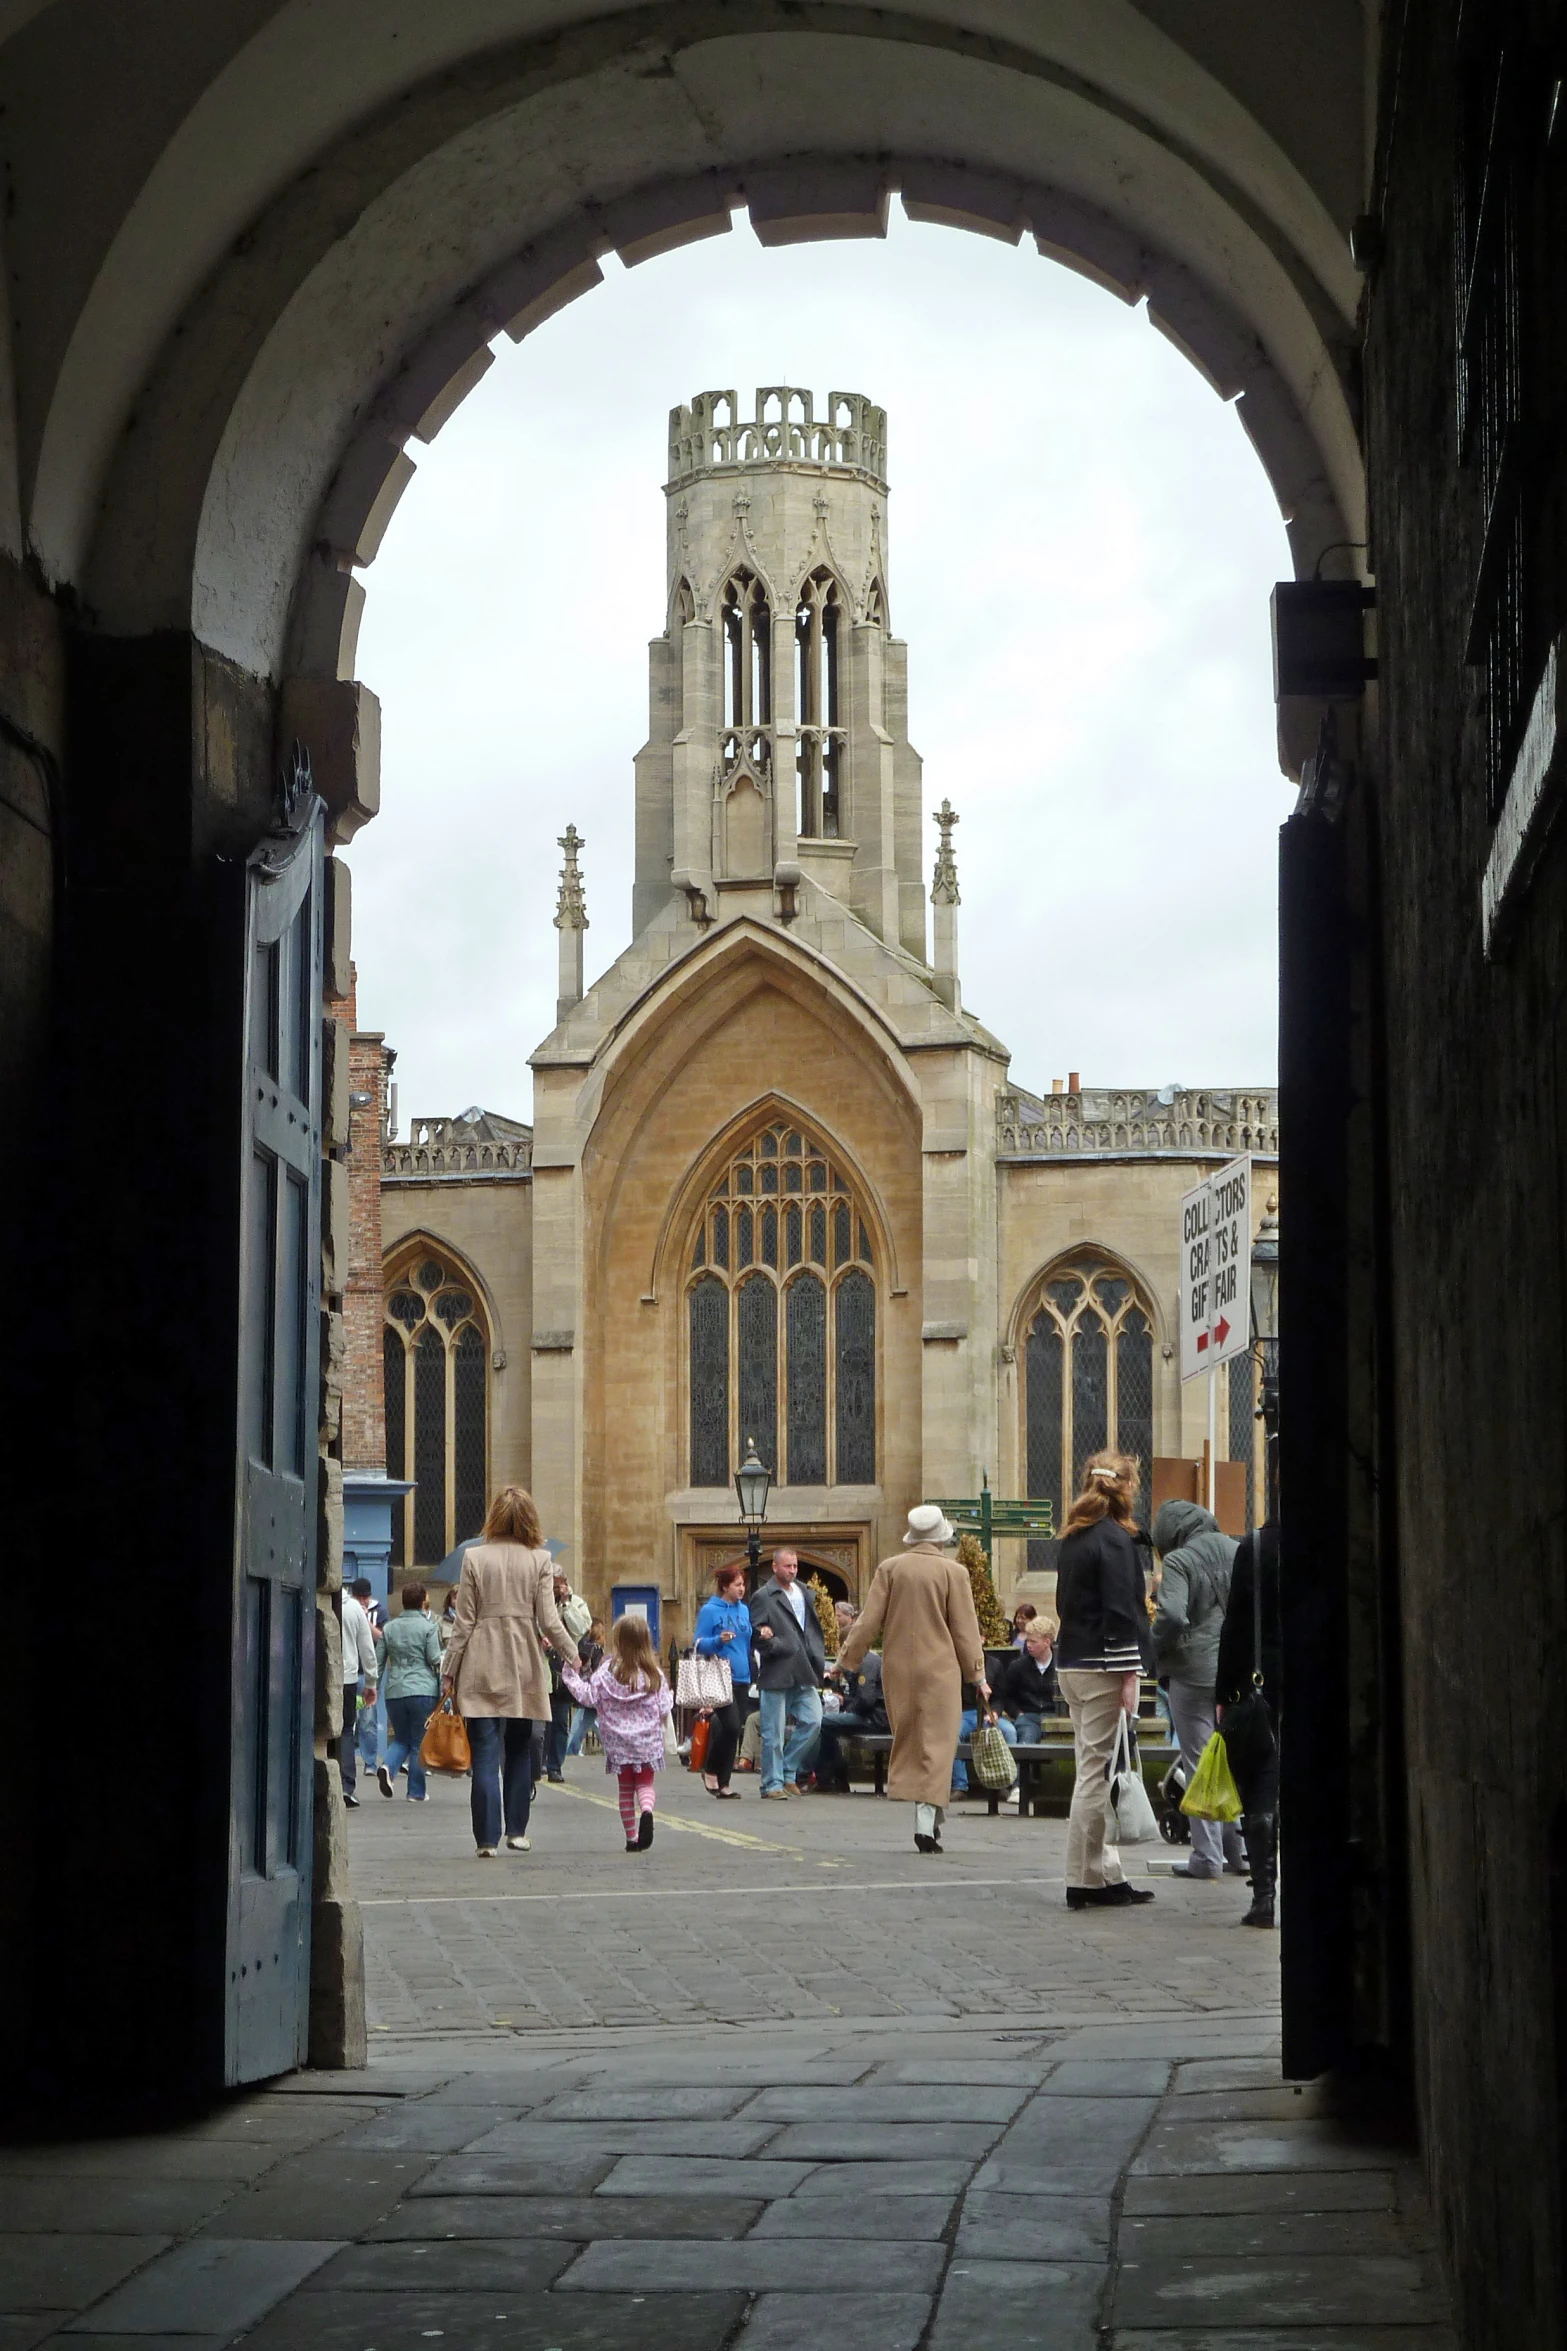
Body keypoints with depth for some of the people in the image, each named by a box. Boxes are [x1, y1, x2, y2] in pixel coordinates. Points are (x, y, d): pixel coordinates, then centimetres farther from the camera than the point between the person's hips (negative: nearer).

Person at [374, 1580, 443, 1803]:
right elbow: (435, 1660, -7)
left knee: (401, 1739, 17)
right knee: (420, 1742, 5)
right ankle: (416, 1792, 5)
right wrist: (444, 1689, 1)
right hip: (423, 1690, -4)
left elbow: (378, 1661, 10)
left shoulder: (389, 1628, 8)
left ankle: (387, 1767, -11)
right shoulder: (428, 1627, -4)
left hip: (394, 1691, 4)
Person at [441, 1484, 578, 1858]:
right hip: (524, 1669, 1)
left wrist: (449, 1671, 6)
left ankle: (487, 1838, -6)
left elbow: (465, 1621, -1)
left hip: (481, 1668, -1)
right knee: (519, 1752, 16)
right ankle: (516, 1830, 17)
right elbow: (549, 1621, -2)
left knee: (485, 1756, -2)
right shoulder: (539, 1560, -1)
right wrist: (574, 1655, 11)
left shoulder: (474, 1557, -2)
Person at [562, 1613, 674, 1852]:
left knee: (626, 1788, 12)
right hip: (648, 1740, 0)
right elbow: (664, 1709, -2)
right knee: (645, 1783, 7)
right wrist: (670, 1698, 20)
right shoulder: (654, 1673, -4)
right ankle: (646, 1811, -26)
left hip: (618, 1742, 0)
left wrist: (572, 1675, 1)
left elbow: (588, 1697, -8)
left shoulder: (607, 1671, -8)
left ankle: (632, 1837, 12)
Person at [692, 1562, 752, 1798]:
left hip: (740, 1676, 6)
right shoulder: (710, 1611, -6)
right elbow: (698, 1644, -7)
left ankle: (722, 1782, 12)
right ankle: (711, 1770, 4)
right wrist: (718, 1641, -24)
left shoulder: (744, 1610, 12)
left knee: (732, 1729, 6)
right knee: (731, 1726, -16)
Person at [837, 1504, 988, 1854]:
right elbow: (965, 1629, -2)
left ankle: (928, 1813, 14)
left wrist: (846, 1658, 10)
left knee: (907, 1741, 14)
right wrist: (977, 1675, 6)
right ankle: (927, 1823, -11)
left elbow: (869, 1620, 0)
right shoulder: (953, 1573, -5)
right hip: (939, 1668, -3)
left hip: (897, 1668, 3)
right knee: (935, 1744, -2)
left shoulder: (889, 1568, 1)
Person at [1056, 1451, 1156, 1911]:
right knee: (1096, 1773, -5)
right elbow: (1120, 1611, -17)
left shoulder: (1074, 1538, 14)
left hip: (1071, 1663, 9)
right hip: (1102, 1669, -9)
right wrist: (1128, 1674, -17)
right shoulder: (1115, 1540, -13)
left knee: (1092, 1772, 11)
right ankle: (1084, 1882, -3)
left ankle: (1106, 1874, 14)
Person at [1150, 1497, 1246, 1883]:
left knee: (1200, 1765, 1)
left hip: (1194, 1672, -6)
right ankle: (1240, 1851, 17)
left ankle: (1208, 1857, 2)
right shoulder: (1236, 1551, 8)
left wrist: (1155, 1653, -5)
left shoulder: (1178, 1561, -10)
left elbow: (1171, 1617, -22)